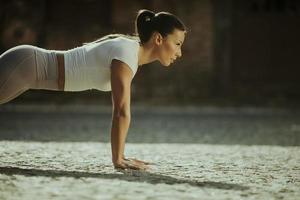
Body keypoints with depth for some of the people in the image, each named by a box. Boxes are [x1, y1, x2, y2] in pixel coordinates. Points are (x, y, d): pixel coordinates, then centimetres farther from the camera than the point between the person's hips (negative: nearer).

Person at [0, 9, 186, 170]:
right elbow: (121, 112, -25)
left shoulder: (131, 48, 7)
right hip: (24, 66, -10)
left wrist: (120, 156, 11)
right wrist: (117, 159, -18)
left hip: (29, 65, 10)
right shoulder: (126, 54, -22)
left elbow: (122, 111, 12)